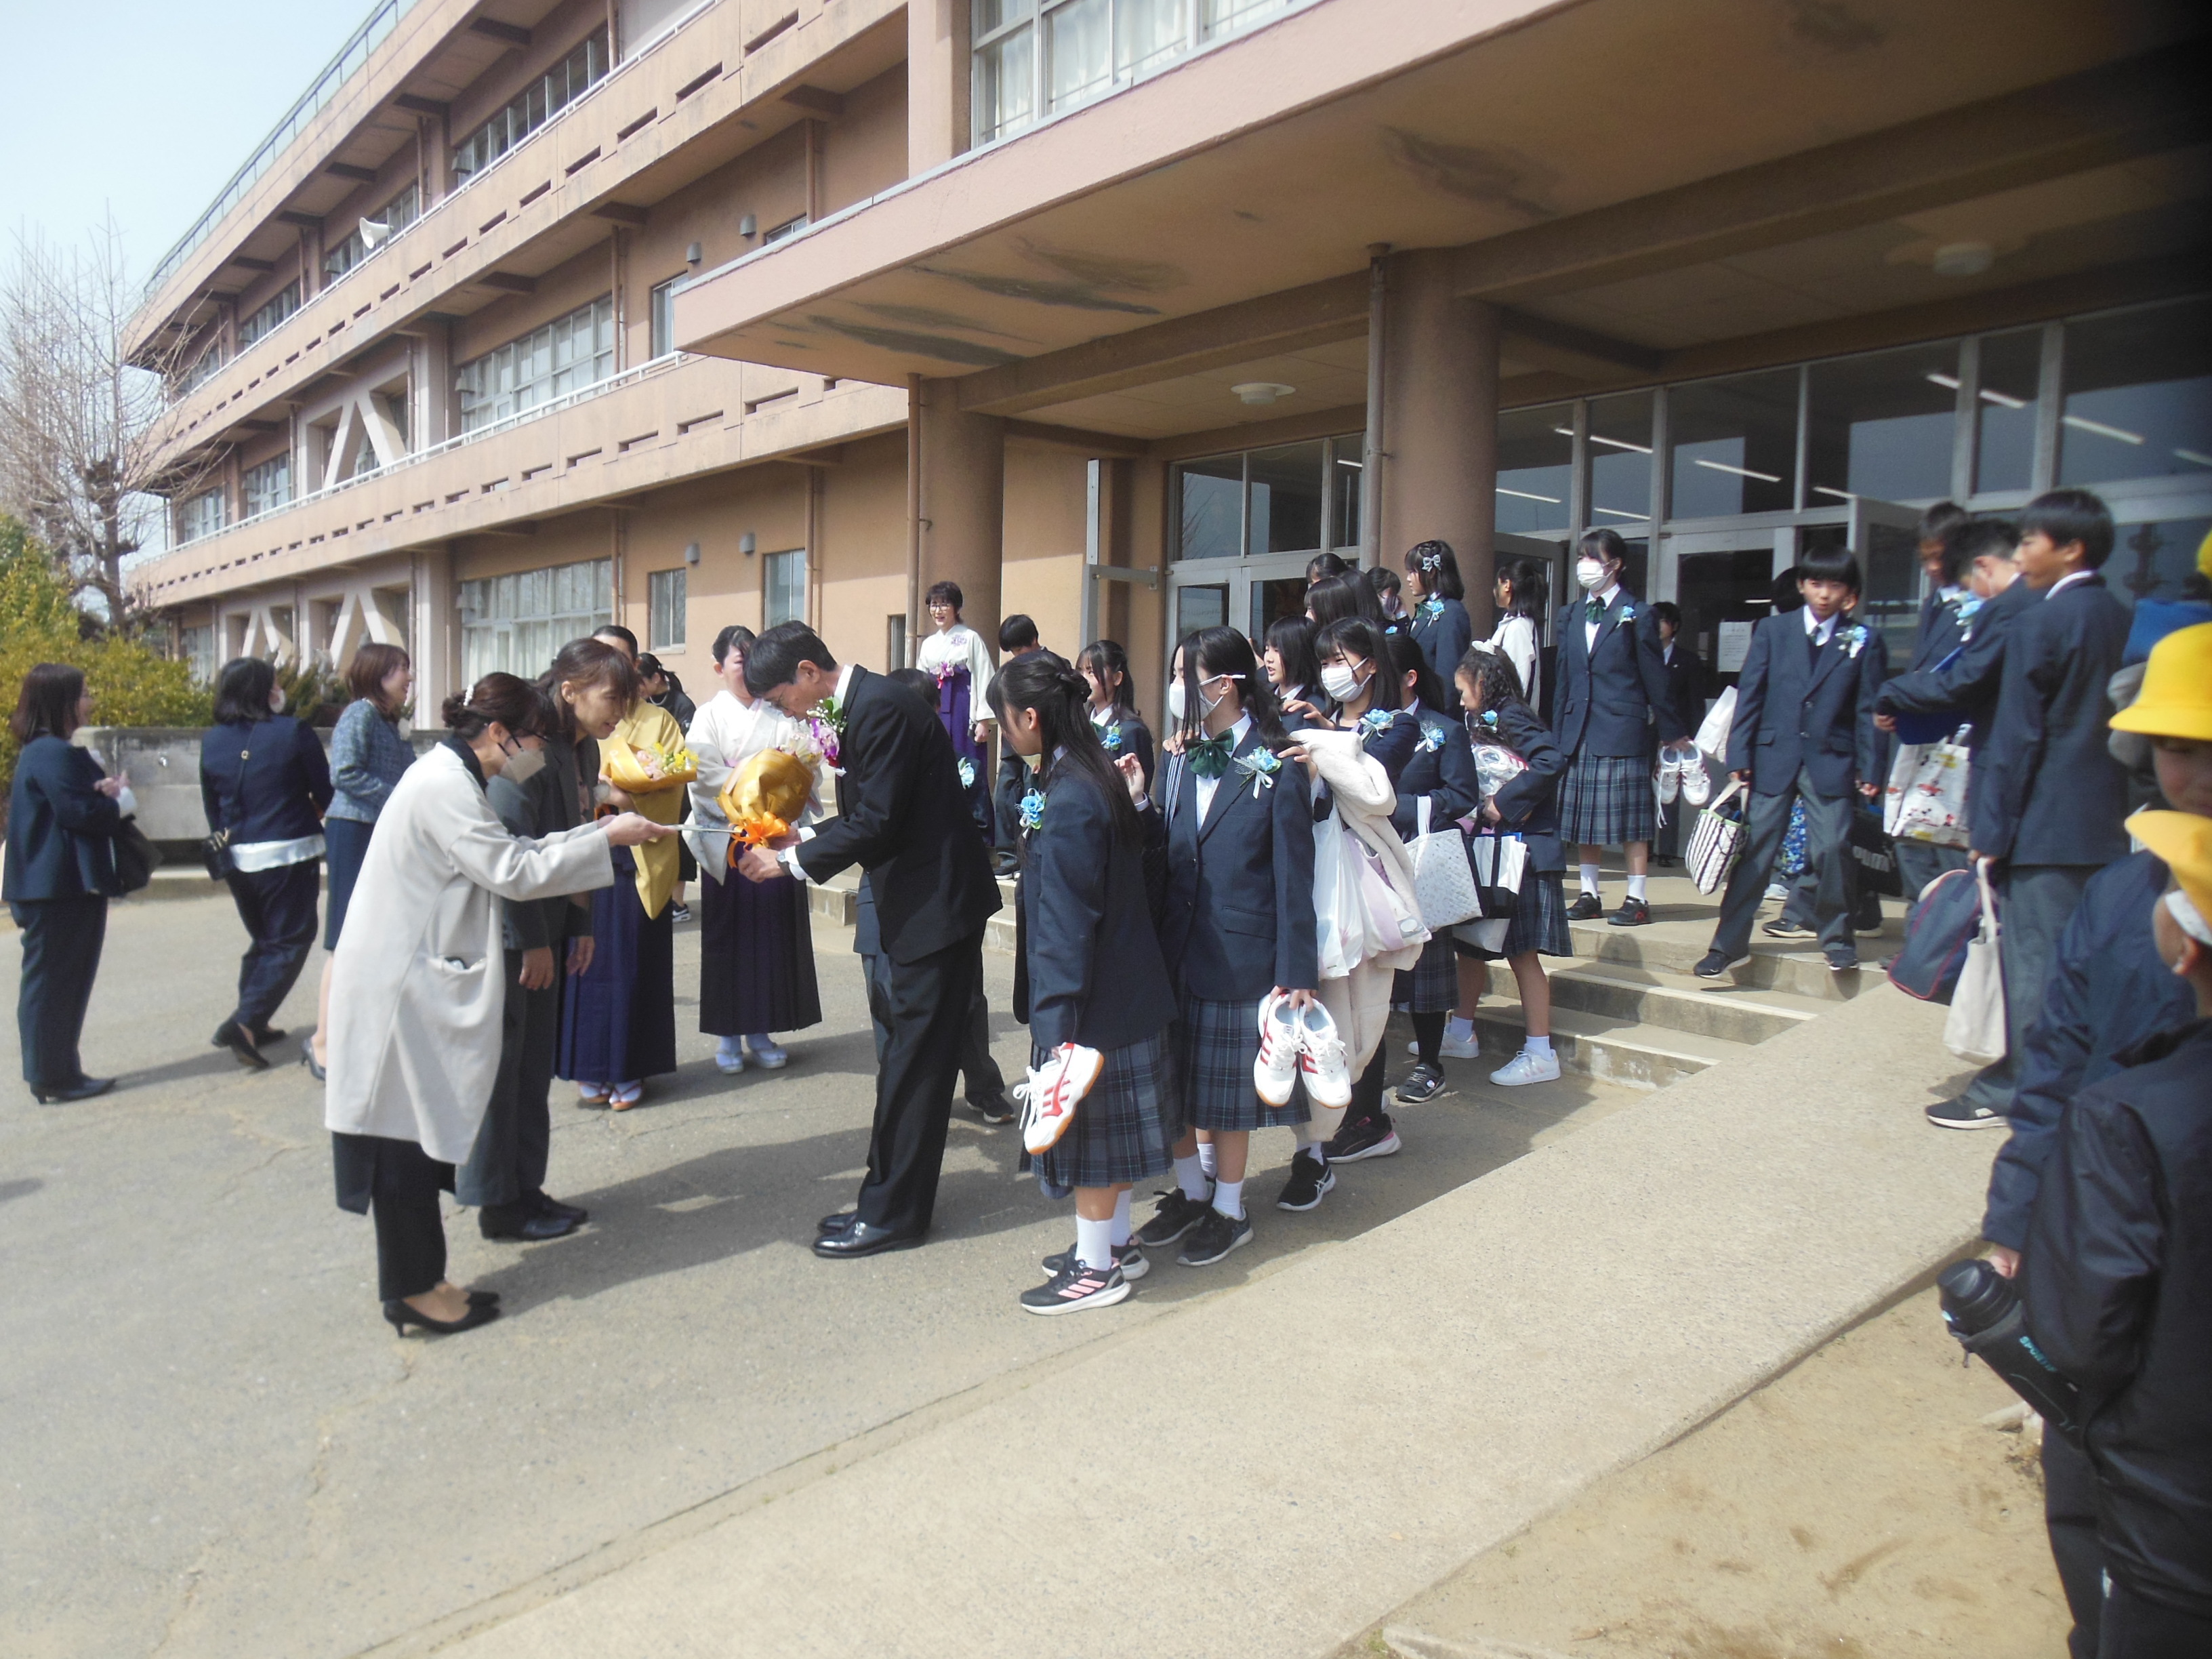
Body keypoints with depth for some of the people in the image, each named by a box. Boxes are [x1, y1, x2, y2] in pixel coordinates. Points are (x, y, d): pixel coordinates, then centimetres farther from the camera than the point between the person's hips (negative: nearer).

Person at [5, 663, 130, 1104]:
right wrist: (121, 800, -5)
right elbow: (81, 811, -23)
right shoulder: (54, 753, -17)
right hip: (61, 889, -11)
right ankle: (54, 1079, 4)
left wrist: (107, 792, -8)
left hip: (61, 887, 11)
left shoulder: (46, 750, 17)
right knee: (53, 983, -3)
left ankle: (55, 1074, 24)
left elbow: (84, 801, 13)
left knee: (55, 983, 15)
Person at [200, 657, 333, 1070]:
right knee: (290, 941, 2)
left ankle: (253, 1024, 21)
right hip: (289, 854, -6)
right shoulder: (293, 731, -11)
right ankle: (245, 1021, -11)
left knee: (263, 939, 21)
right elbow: (325, 793, -4)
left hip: (237, 858, 6)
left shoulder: (211, 741, 4)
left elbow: (211, 808, 12)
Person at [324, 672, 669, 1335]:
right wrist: (605, 839, -14)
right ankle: (412, 1290, 11)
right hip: (405, 987, -11)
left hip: (418, 977, 11)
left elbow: (502, 856, 15)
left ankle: (415, 1281, 23)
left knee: (421, 1134, 14)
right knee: (408, 1138, 0)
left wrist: (592, 834, 10)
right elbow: (512, 872, -20)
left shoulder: (448, 777, 13)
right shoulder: (445, 787, -19)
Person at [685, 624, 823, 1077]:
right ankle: (727, 1034, 10)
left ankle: (760, 1030, 13)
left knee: (773, 932, 3)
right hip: (728, 840, -2)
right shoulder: (709, 716, 4)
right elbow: (704, 775, -9)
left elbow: (807, 764, 0)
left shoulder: (781, 715, 9)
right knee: (729, 933, 2)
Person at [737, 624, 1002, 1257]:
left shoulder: (881, 708, -18)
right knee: (911, 1057, 15)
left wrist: (792, 861, -11)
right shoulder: (861, 704, 12)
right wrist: (804, 839, 7)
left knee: (913, 1061, -2)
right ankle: (891, 1198, 25)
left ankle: (893, 1213, 8)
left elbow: (877, 823, -20)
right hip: (919, 900, 10)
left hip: (937, 902, -10)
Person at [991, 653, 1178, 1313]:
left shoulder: (1069, 800, -23)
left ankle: (1097, 1267, 20)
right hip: (1123, 987, 10)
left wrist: (1056, 1022, -21)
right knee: (1105, 1123, 20)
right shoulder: (1096, 780, 5)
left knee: (1088, 1127, 5)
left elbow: (1066, 921, -23)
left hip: (1093, 997, -10)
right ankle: (1117, 1242, 35)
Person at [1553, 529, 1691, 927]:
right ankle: (1589, 894, 19)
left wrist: (1672, 732, 3)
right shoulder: (1571, 616, 12)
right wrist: (1558, 731, 10)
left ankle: (1637, 899, 6)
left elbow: (1654, 678, -1)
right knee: (1580, 816, 9)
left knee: (1632, 818, -1)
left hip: (1623, 729, -5)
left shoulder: (1635, 616, -2)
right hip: (1578, 729, 5)